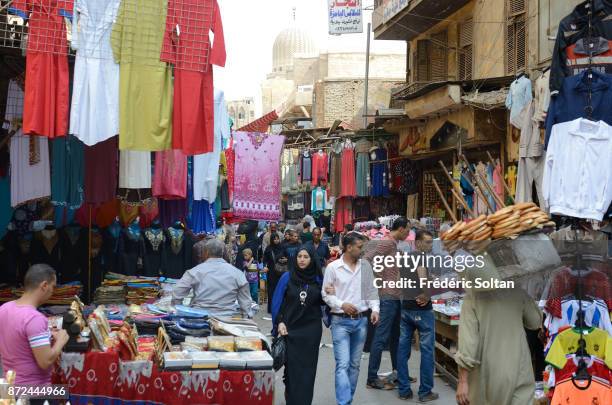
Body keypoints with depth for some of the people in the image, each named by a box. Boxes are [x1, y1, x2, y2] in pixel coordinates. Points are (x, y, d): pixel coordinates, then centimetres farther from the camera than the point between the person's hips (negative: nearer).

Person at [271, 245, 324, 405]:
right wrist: (279, 322, -11)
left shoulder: (318, 279, 3)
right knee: (292, 367, -1)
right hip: (291, 329, -1)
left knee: (308, 368, 2)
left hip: (312, 330, 1)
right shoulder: (287, 278, -2)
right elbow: (277, 301, -1)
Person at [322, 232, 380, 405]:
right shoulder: (333, 267, -6)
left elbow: (372, 290, 10)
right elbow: (326, 294, -3)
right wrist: (342, 304, -18)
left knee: (354, 364, 11)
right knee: (343, 364, -11)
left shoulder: (366, 266, 5)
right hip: (341, 321, -4)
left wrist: (374, 309, -5)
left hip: (361, 320, 4)